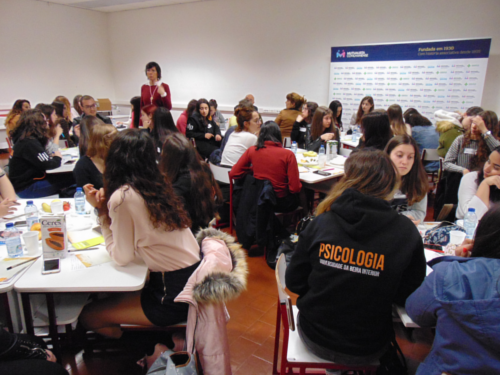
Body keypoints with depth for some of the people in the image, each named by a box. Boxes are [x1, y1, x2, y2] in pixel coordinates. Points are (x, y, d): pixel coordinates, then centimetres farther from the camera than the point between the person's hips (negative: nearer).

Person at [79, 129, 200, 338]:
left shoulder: (122, 197, -17)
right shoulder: (157, 187, 5)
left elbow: (121, 257, -9)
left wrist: (102, 212, -5)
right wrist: (105, 207, 5)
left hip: (174, 295, -8)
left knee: (88, 317, 7)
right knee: (109, 296, 24)